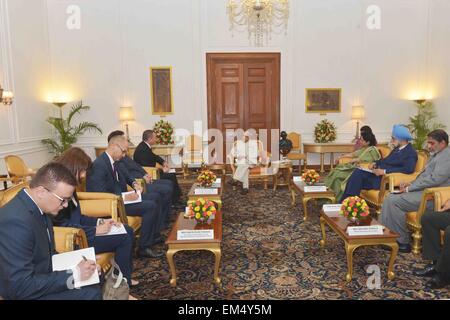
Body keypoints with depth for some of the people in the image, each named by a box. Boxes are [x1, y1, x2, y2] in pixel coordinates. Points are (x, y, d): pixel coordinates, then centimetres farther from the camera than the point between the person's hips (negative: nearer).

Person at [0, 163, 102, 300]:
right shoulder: (16, 221, -30)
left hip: (43, 278, 9)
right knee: (91, 293, -18)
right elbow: (20, 287, -29)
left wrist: (76, 265, -5)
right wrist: (74, 274, -24)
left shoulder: (38, 209, -3)